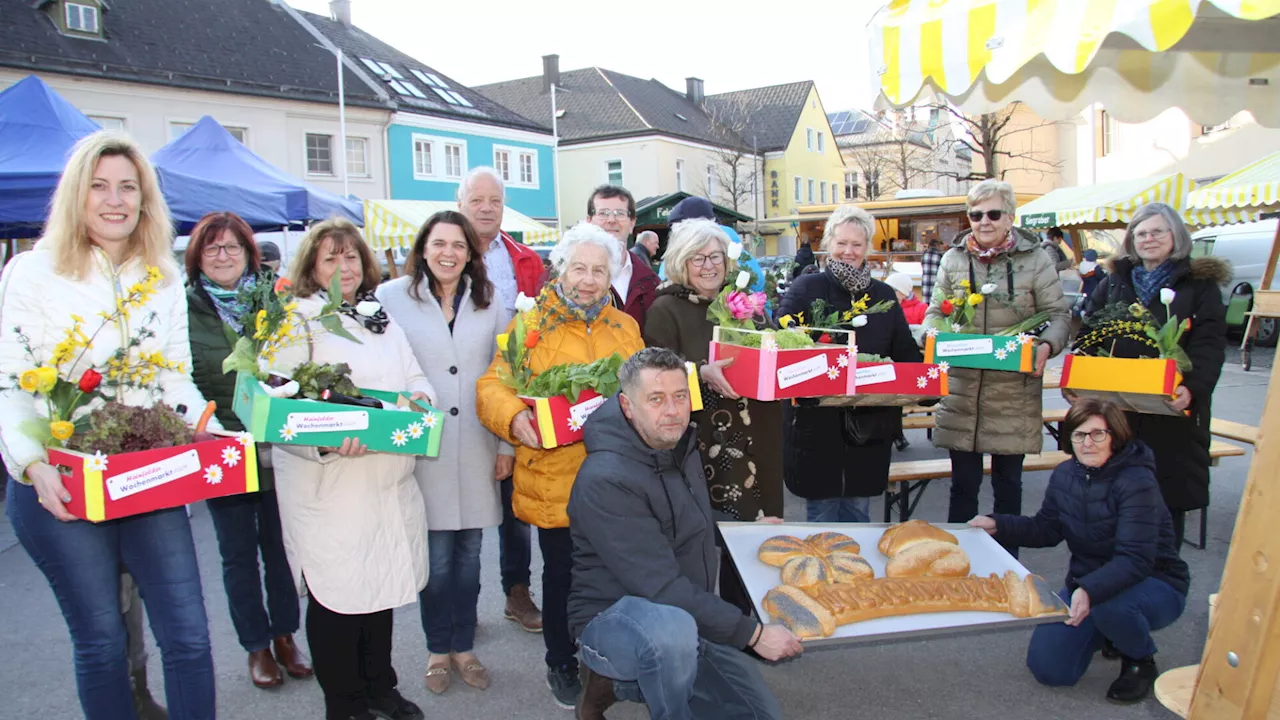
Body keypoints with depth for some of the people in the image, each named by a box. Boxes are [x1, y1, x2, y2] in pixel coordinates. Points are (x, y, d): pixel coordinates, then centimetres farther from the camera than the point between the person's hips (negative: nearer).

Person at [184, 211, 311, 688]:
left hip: (277, 448, 1)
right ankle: (257, 647, 25)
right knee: (238, 553, 10)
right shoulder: (183, 310, -2)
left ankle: (285, 636, 29)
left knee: (278, 543, 13)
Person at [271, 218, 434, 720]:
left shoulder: (382, 320, 15)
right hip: (329, 486, -6)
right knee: (337, 595, 2)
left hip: (390, 482, 6)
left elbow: (415, 377, 18)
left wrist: (421, 397, -5)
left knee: (383, 585, 16)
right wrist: (324, 442, -30)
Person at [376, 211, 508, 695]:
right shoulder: (392, 298, -2)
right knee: (436, 554, 2)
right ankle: (438, 650, 23)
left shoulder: (488, 301, 7)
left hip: (476, 446, 3)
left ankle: (463, 646, 27)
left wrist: (507, 444, 7)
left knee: (468, 552, 10)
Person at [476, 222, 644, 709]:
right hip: (554, 477, -3)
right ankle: (561, 664, 32)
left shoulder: (625, 326, 12)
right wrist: (515, 417, -28)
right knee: (561, 574, 10)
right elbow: (492, 386, -8)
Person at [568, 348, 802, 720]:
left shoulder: (682, 446, 3)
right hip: (614, 619, -8)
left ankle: (639, 682, 16)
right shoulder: (606, 481, -25)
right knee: (671, 628, -40)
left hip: (688, 618, 9)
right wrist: (753, 633, -25)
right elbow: (662, 589, -28)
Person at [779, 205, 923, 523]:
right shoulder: (805, 289, -2)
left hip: (870, 426, 4)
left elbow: (906, 354, 11)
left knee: (858, 510, 15)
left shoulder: (884, 295, 11)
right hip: (816, 422, -3)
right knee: (821, 512, 7)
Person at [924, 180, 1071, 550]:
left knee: (1008, 481, 11)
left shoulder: (1036, 259, 0)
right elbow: (936, 310, 12)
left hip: (1014, 393, -1)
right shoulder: (953, 258, 7)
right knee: (963, 481, 9)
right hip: (961, 391, 2)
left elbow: (1059, 315, 2)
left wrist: (1047, 345, -19)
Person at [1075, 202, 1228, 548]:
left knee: (1170, 500, 2)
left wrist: (1192, 387, -24)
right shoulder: (1112, 284, 15)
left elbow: (1209, 346, -6)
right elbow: (1087, 337, 11)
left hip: (1172, 410, -2)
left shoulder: (1200, 284, 5)